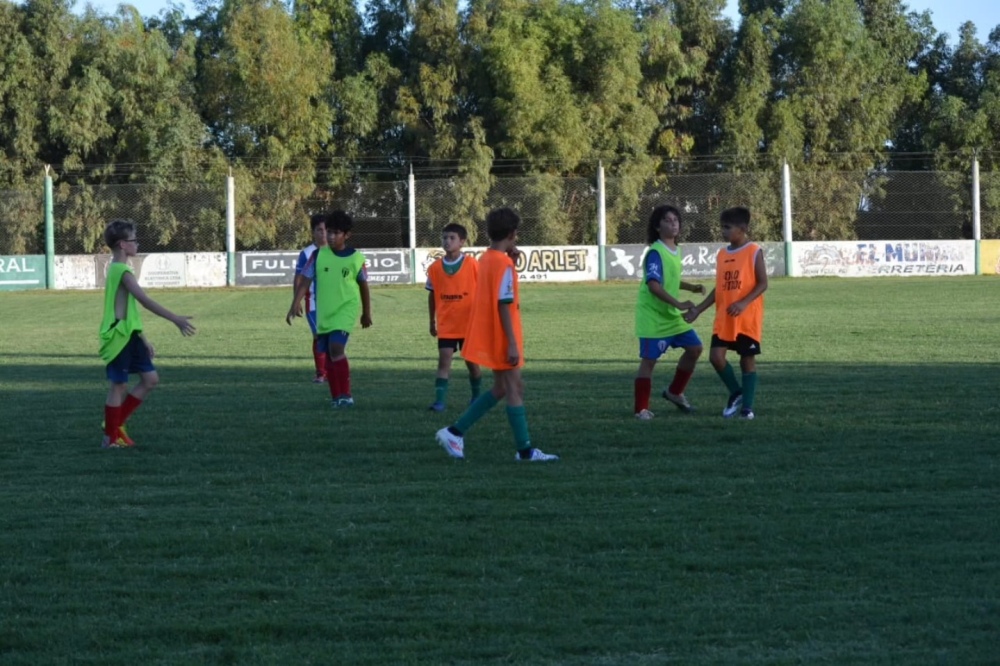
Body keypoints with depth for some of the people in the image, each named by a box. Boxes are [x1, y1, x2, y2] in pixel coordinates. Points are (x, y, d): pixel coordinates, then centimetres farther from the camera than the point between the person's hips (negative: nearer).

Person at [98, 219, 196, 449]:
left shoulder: (118, 270, 15)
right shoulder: (122, 272, -17)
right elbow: (146, 301, -24)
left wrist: (143, 339, 23)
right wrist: (175, 319, -24)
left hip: (130, 335, 10)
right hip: (119, 337, -10)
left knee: (150, 379, 10)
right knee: (119, 386, -2)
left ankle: (117, 424, 16)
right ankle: (111, 438, 6)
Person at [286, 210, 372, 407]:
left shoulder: (356, 258, -4)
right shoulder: (318, 255, -1)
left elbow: (363, 286, 8)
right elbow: (306, 280, -3)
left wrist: (367, 314, 15)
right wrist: (295, 305, -15)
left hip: (345, 310, -3)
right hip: (323, 313, 4)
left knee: (336, 348, -20)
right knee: (328, 354, 7)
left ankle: (346, 395, -15)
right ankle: (336, 396, 19)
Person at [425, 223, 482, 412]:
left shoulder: (472, 264, -8)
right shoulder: (435, 268, -1)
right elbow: (432, 295, 9)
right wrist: (432, 322, 11)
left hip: (469, 323, -1)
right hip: (446, 325, 1)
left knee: (472, 361, 10)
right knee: (444, 361, -8)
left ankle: (476, 398, 28)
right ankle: (439, 400, -11)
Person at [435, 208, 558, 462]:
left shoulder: (486, 259, 10)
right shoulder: (504, 264, -17)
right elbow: (504, 305, -21)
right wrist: (512, 344, -22)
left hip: (488, 337, 9)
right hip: (501, 337, -9)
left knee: (500, 389, 16)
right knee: (515, 389, -2)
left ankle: (455, 432, 13)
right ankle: (525, 450, 2)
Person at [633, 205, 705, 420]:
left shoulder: (675, 251, 10)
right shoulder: (655, 253, -18)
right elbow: (653, 285, -28)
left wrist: (692, 287, 12)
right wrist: (678, 304, -32)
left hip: (672, 315, 8)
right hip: (653, 316, -8)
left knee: (694, 348, 6)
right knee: (649, 360, -6)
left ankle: (674, 392, 21)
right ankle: (641, 409, 1)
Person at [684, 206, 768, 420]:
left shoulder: (754, 252, -7)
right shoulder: (722, 254, 10)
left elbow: (762, 284, -10)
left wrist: (743, 303, -24)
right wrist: (698, 310, 12)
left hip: (748, 318, -5)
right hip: (723, 318, 5)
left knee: (747, 360, 1)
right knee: (716, 356, -6)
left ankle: (747, 406, 8)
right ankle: (736, 393, 15)